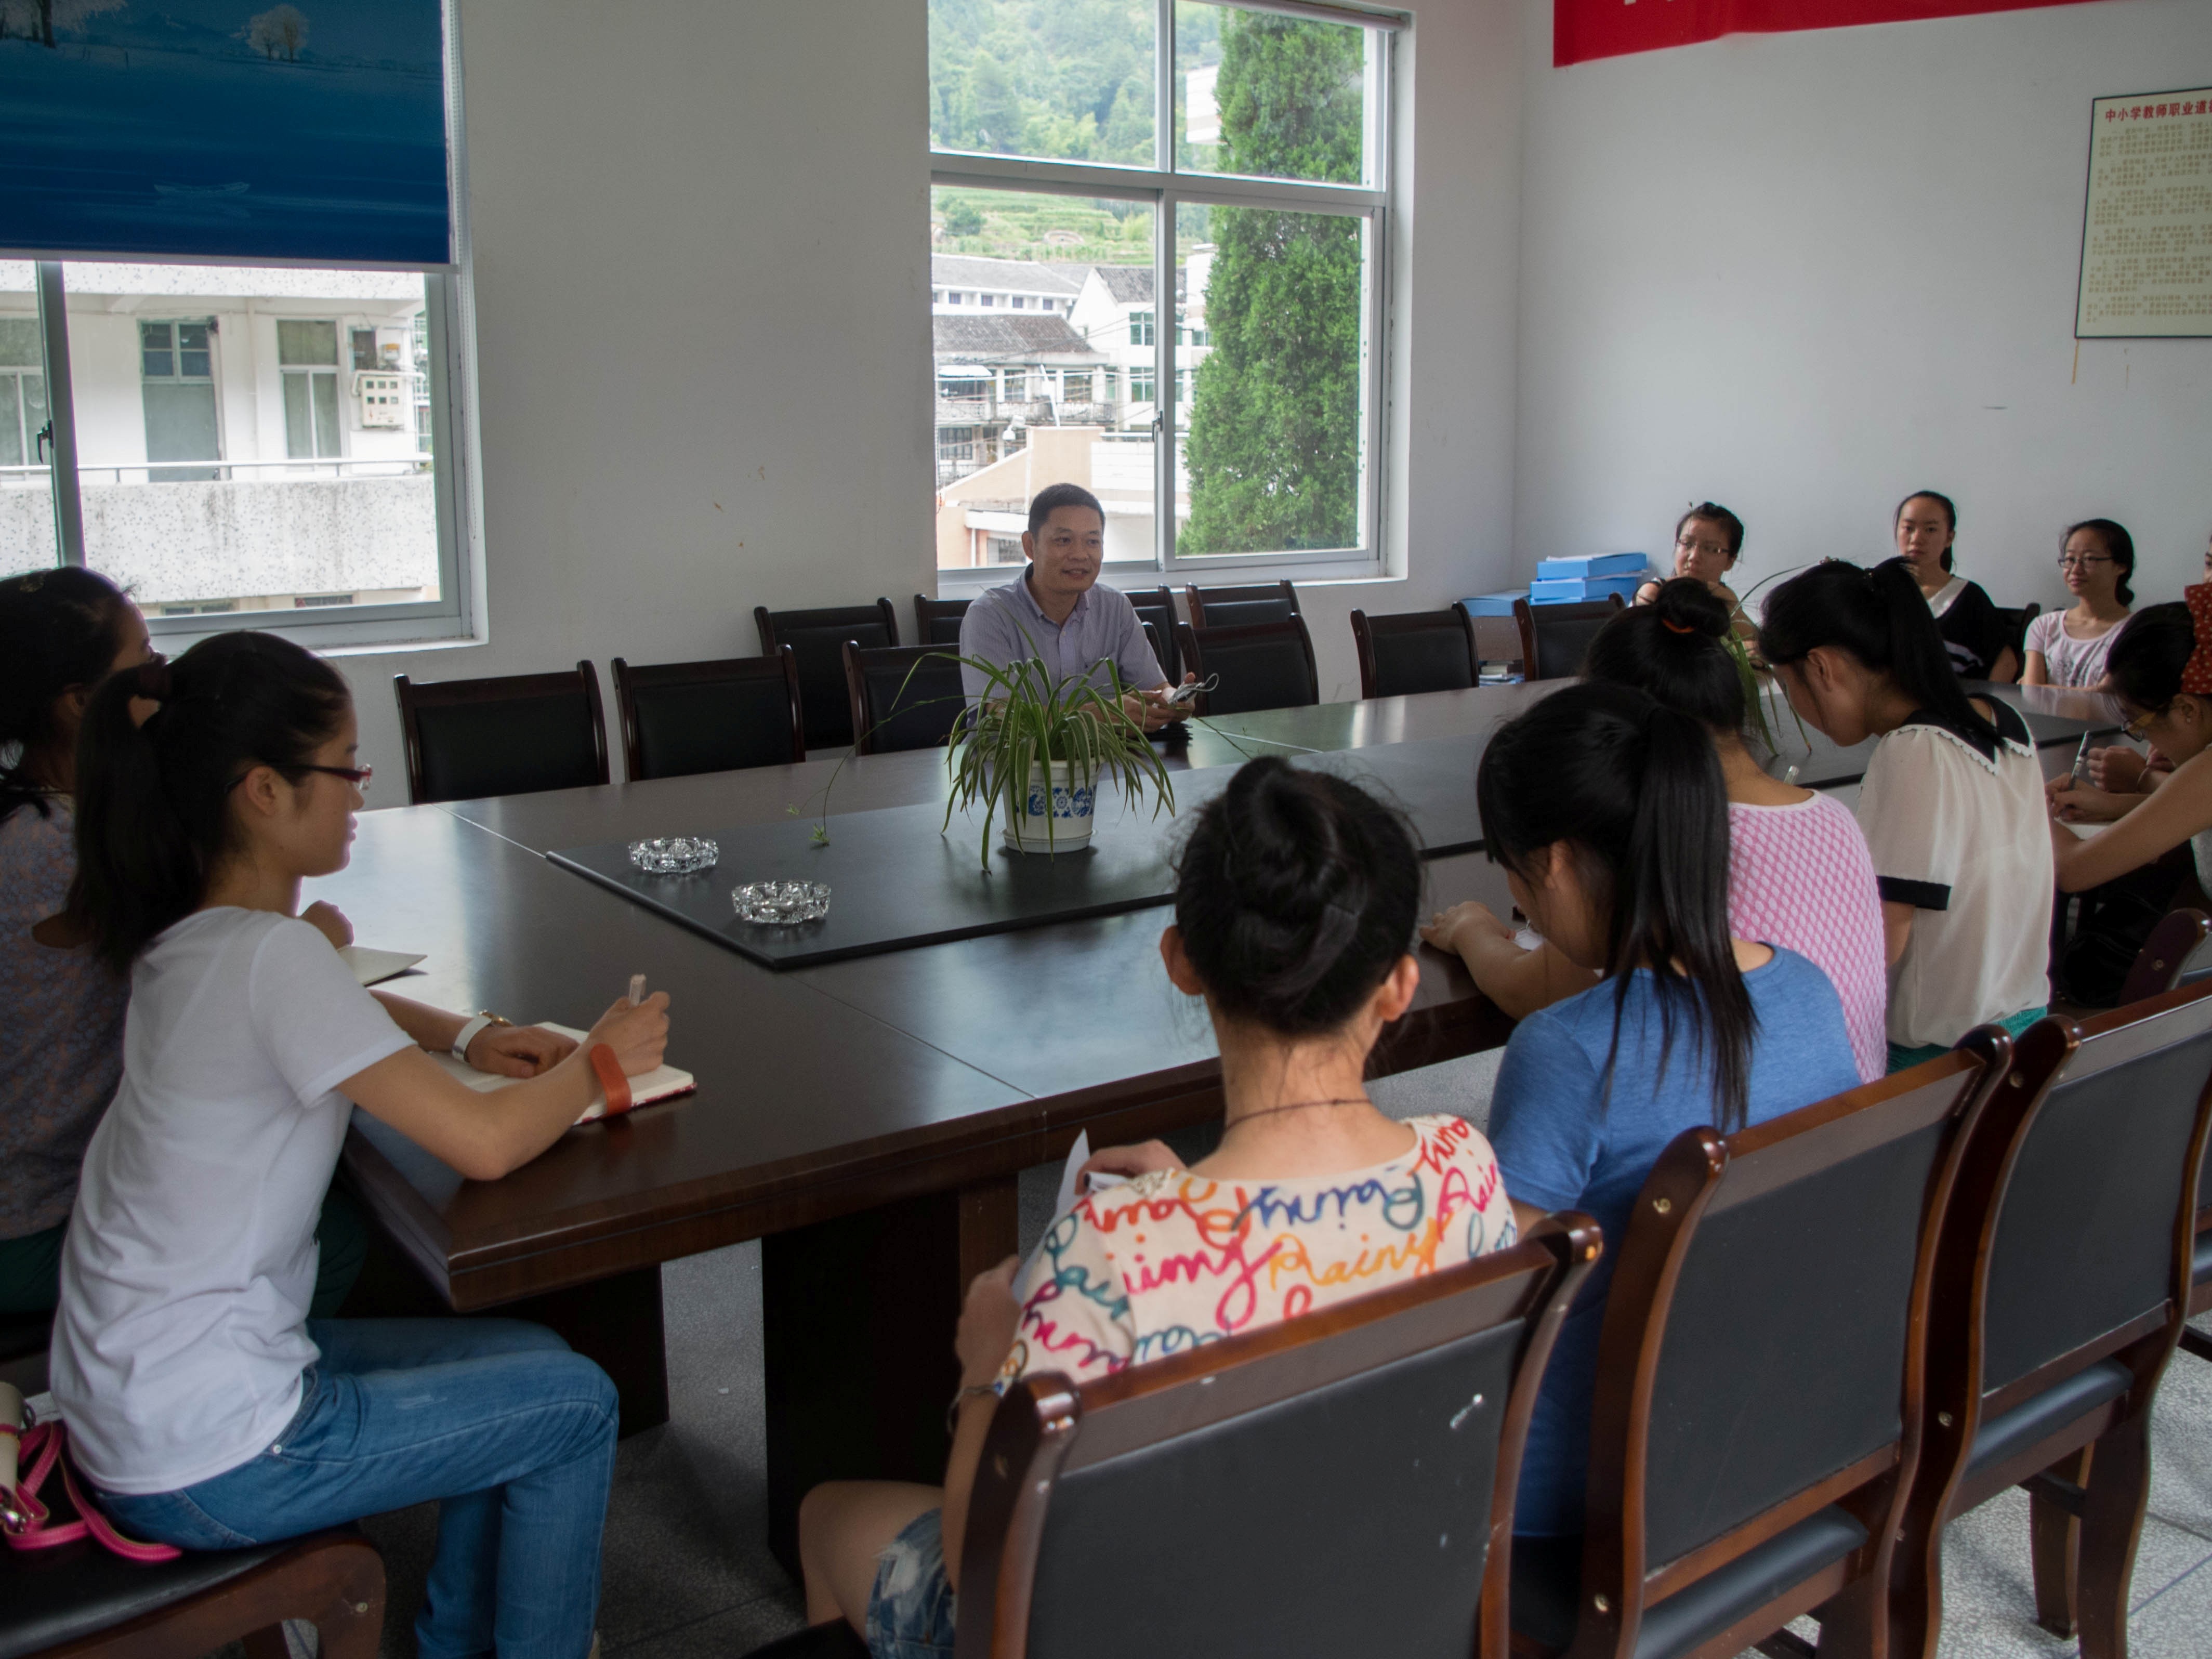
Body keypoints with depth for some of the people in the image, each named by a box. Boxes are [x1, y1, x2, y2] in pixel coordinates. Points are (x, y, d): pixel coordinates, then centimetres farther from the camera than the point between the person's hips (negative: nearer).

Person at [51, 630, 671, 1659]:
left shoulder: (186, 938, 2)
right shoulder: (271, 957, -26)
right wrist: (599, 1060, -8)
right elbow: (483, 1145, -27)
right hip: (204, 1461, -9)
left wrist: (468, 1035, 8)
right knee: (572, 1406, 3)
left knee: (523, 1362, 18)